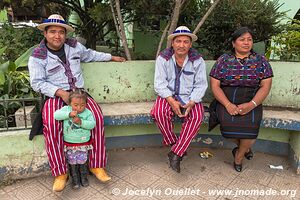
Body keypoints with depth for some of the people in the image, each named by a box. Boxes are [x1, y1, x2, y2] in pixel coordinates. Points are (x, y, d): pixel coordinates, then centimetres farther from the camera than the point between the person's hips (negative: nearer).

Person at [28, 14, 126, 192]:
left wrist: (111, 57, 32)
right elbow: (37, 82, -6)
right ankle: (60, 173, -17)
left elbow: (90, 55, 27)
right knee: (51, 125, -32)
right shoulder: (38, 56, -1)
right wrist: (61, 92, -19)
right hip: (55, 96, -2)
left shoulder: (74, 46, 10)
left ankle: (97, 165, -13)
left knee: (97, 117, -24)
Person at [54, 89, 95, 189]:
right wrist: (69, 114, -31)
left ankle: (84, 177, 33)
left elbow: (92, 124, -18)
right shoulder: (66, 109, -7)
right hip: (69, 143, 1)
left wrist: (80, 122, -30)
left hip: (83, 143, 0)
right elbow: (56, 115, -21)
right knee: (72, 162, 10)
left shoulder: (88, 112, -9)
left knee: (82, 161, 10)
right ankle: (75, 179, 29)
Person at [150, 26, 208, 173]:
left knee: (197, 116, -27)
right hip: (168, 95, 0)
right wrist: (172, 101, -24)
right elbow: (159, 83, -9)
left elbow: (201, 85, -2)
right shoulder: (163, 58, -3)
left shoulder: (198, 60, -1)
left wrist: (191, 103, -21)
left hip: (190, 97, 1)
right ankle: (173, 143, -8)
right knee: (159, 112, -31)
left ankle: (176, 154, -19)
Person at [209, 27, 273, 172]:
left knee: (250, 125, -26)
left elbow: (265, 86, 1)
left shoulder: (260, 61, 7)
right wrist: (228, 104, -15)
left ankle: (239, 155, 6)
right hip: (226, 102, 0)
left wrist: (251, 105, -16)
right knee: (228, 122, -28)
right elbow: (215, 85, -1)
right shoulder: (223, 60, 5)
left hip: (252, 102, 1)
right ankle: (244, 148, 8)